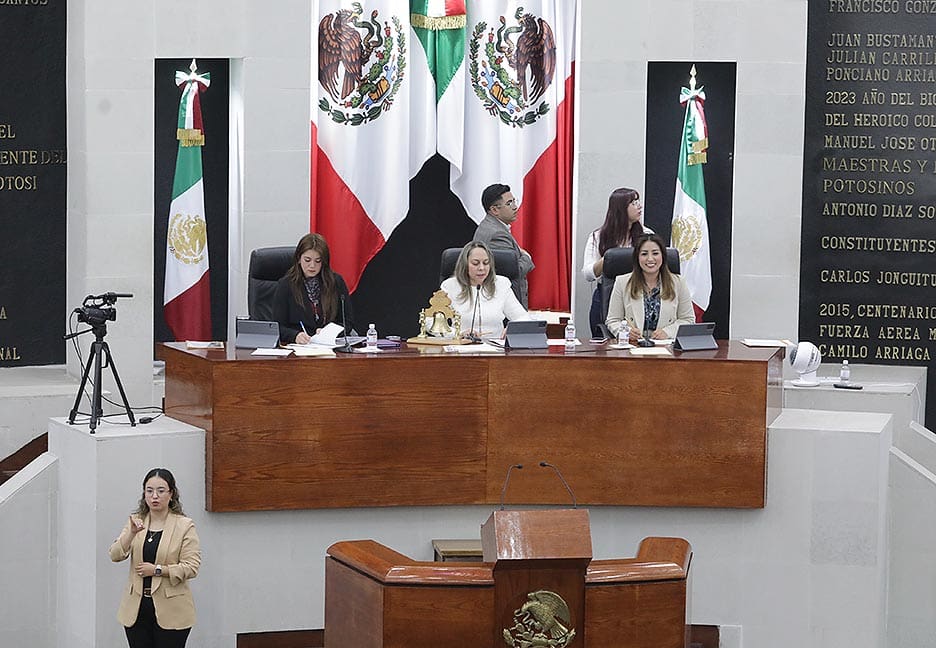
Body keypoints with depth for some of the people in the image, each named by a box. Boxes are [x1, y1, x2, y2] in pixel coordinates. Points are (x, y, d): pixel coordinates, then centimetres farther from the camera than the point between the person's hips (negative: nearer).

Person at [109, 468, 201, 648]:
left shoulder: (185, 525, -5)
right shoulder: (136, 521, 7)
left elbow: (191, 567, -11)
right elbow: (115, 555, -5)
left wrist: (157, 570, -17)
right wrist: (132, 533, -21)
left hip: (170, 611, -4)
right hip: (136, 608, 4)